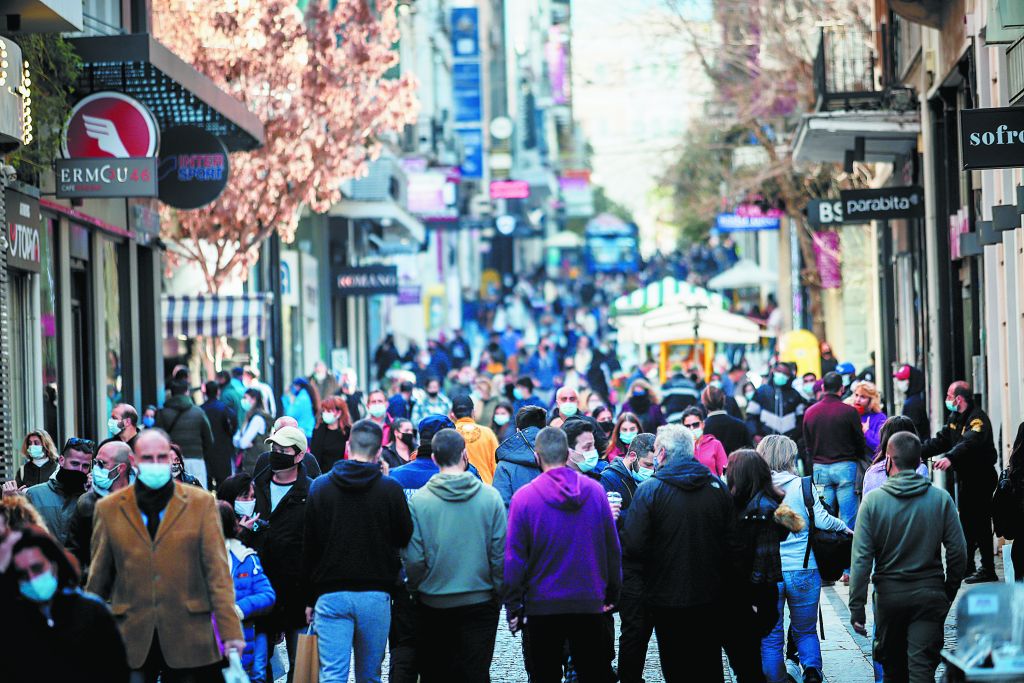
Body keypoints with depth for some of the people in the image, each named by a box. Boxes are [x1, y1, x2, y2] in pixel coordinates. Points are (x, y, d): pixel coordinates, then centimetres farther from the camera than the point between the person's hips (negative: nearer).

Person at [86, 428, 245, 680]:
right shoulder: (109, 509, 8)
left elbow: (217, 571, 0)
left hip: (188, 638, -1)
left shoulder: (202, 503, 5)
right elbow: (98, 578, 12)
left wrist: (230, 631, -7)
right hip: (131, 641, 1)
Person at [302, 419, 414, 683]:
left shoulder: (319, 487, 2)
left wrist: (309, 599, 11)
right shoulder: (391, 489, -3)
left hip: (331, 595, 0)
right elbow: (406, 539, 5)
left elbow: (307, 548, 5)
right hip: (375, 596, 0)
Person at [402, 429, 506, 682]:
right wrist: (500, 595, 7)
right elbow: (501, 554, -5)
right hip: (480, 603, 0)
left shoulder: (418, 500, -8)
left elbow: (413, 559, -8)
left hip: (433, 602, 0)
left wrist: (415, 588, 10)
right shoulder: (490, 497, -7)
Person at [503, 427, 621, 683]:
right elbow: (613, 548, 4)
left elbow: (514, 556, -8)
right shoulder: (595, 491, -3)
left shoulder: (523, 497, -10)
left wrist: (513, 607, -1)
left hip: (542, 606, -2)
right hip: (590, 604, 2)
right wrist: (612, 595, 14)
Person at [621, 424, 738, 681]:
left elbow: (633, 547, -18)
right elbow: (733, 543, 3)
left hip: (668, 599, -4)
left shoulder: (649, 491, -13)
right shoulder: (717, 487, 0)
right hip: (712, 598, 4)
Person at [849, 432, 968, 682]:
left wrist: (856, 605, -5)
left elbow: (861, 558, -9)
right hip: (930, 594, 0)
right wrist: (950, 590, 14)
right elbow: (958, 552, -1)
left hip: (889, 593, 0)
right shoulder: (940, 498, -3)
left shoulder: (873, 500, -6)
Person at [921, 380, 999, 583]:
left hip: (981, 477, -10)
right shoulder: (954, 418, 11)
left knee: (980, 523, -9)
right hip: (965, 477, 10)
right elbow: (940, 441, 12)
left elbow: (970, 443, -37)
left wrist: (950, 458, -53)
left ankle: (988, 569, -6)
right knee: (965, 521, 15)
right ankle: (967, 565, 25)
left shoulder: (978, 418, -20)